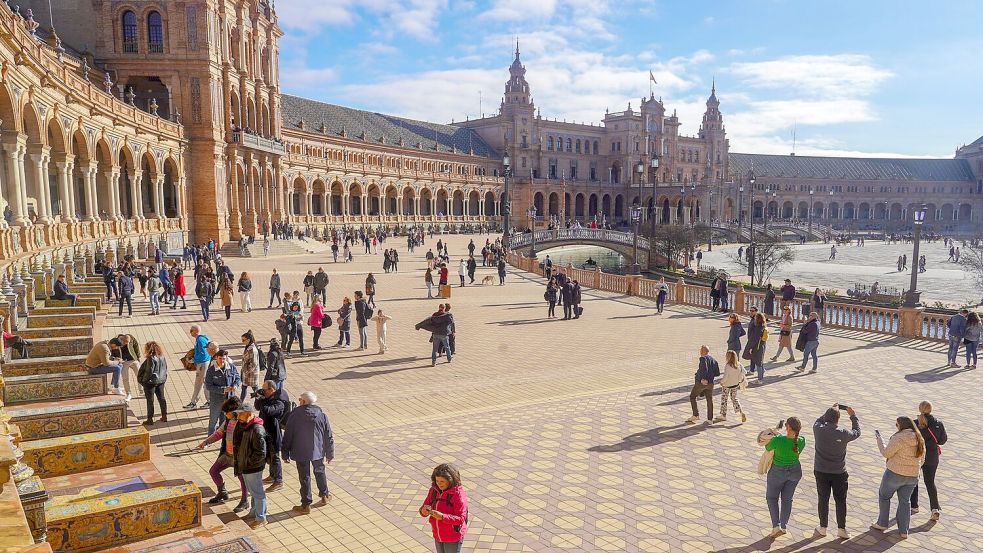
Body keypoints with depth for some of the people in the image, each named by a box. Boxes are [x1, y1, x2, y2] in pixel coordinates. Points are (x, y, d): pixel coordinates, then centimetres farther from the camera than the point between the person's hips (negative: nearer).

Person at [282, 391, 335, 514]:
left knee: (304, 477, 7)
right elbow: (329, 437, 1)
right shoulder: (322, 415, -5)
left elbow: (287, 435, -7)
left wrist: (285, 454, 2)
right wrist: (330, 454, 11)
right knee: (320, 472, 23)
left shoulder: (294, 414, -11)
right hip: (318, 451, 2)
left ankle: (306, 505, 14)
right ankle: (324, 496, 37)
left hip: (300, 453, -2)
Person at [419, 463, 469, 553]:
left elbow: (461, 519, -23)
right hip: (438, 535, 6)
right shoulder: (434, 490, -4)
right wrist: (424, 511, -24)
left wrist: (442, 517, -36)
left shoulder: (458, 494, -22)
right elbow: (425, 506, 0)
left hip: (453, 537, -6)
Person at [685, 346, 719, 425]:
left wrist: (703, 378, -23)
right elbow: (717, 373, 10)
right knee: (709, 400, 12)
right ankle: (710, 419, 13)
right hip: (710, 383, 6)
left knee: (692, 397, 9)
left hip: (701, 382, -6)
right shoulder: (714, 360, 11)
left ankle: (695, 415, 4)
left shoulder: (703, 358, -10)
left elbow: (704, 368, -28)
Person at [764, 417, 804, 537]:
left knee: (771, 497, 16)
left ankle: (776, 526, 6)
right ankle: (784, 526, 27)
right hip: (795, 471, 4)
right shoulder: (801, 441, -18)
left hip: (778, 472, -4)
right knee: (787, 499, 20)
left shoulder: (777, 440, -31)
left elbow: (768, 448, -9)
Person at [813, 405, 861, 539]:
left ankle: (823, 528, 19)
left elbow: (818, 421, 11)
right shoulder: (843, 433, -16)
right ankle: (841, 529, 17)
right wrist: (853, 416, 17)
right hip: (839, 472, -1)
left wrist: (831, 410, 17)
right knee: (840, 500, 11)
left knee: (823, 499, 11)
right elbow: (857, 432, 6)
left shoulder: (818, 430, -14)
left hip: (821, 471, 1)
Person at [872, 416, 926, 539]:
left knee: (884, 496, 14)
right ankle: (904, 531, 16)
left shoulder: (899, 438, -20)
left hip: (895, 473, -6)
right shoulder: (920, 439, 4)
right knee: (905, 501, 15)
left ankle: (882, 524, 20)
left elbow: (886, 453, -17)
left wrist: (879, 439, -7)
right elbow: (921, 459, 13)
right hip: (912, 476, 6)